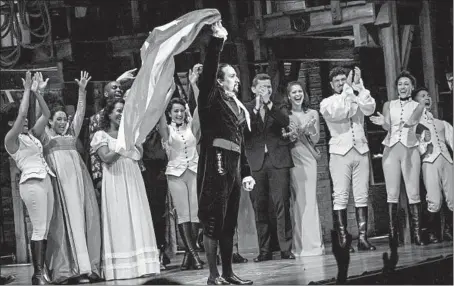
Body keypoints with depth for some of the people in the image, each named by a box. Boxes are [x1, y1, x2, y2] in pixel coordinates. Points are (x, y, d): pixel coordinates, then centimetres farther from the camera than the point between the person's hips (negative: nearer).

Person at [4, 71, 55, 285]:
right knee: (39, 229, -13)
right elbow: (22, 113, -12)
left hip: (45, 181, 8)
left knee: (45, 229, 2)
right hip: (31, 183, -7)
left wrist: (38, 93, 9)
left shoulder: (32, 136, 19)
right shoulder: (11, 139, -1)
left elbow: (46, 115, 16)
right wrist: (27, 90, -5)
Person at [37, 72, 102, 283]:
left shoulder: (71, 134, 21)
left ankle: (89, 265, -2)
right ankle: (73, 268, -11)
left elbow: (80, 112, 16)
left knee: (84, 217, -1)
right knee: (66, 220, -8)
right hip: (59, 179, -5)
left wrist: (82, 90, 8)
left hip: (78, 178, 5)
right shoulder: (45, 135, 10)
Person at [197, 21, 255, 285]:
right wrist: (217, 41, -26)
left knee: (229, 222, 10)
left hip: (233, 165, 8)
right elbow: (208, 71, -18)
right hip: (215, 162, -8)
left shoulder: (236, 105, 20)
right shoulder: (211, 99, 0)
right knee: (214, 220, -6)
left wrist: (246, 172, 19)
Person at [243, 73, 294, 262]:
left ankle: (286, 248, -4)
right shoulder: (247, 108, 11)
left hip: (278, 161, 0)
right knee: (259, 207, 1)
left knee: (282, 204, -6)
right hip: (256, 162, 0)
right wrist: (256, 109, -11)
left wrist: (269, 104, -11)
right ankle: (264, 250, 6)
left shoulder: (277, 107, 14)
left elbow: (286, 122, -5)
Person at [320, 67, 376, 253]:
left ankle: (362, 238, 0)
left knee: (362, 196, 0)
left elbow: (369, 109, -6)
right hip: (340, 153, -3)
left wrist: (359, 87, -10)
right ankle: (343, 240, -7)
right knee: (340, 197, -7)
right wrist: (348, 89, -12)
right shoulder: (327, 103, 7)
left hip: (361, 151, 3)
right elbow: (338, 112, -14)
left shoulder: (358, 99, 15)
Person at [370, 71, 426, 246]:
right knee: (392, 194, -3)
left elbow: (413, 120, -11)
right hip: (391, 149, 1)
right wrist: (383, 123, -25)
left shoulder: (418, 106, 10)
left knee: (413, 193, -7)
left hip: (410, 149, -1)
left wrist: (409, 123, -34)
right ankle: (392, 235, -3)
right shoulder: (389, 105, 13)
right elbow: (387, 127, -1)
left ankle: (417, 234, -7)